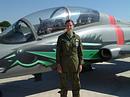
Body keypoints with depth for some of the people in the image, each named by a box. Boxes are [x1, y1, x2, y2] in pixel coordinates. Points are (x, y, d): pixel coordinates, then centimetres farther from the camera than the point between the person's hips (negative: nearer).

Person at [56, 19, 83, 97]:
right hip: (64, 63, -1)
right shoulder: (61, 37, -3)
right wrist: (58, 64, -9)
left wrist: (80, 64, -1)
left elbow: (80, 52, 4)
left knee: (76, 83, 9)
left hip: (74, 63, 1)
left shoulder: (77, 37, 2)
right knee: (63, 83, 8)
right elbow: (58, 52, -3)